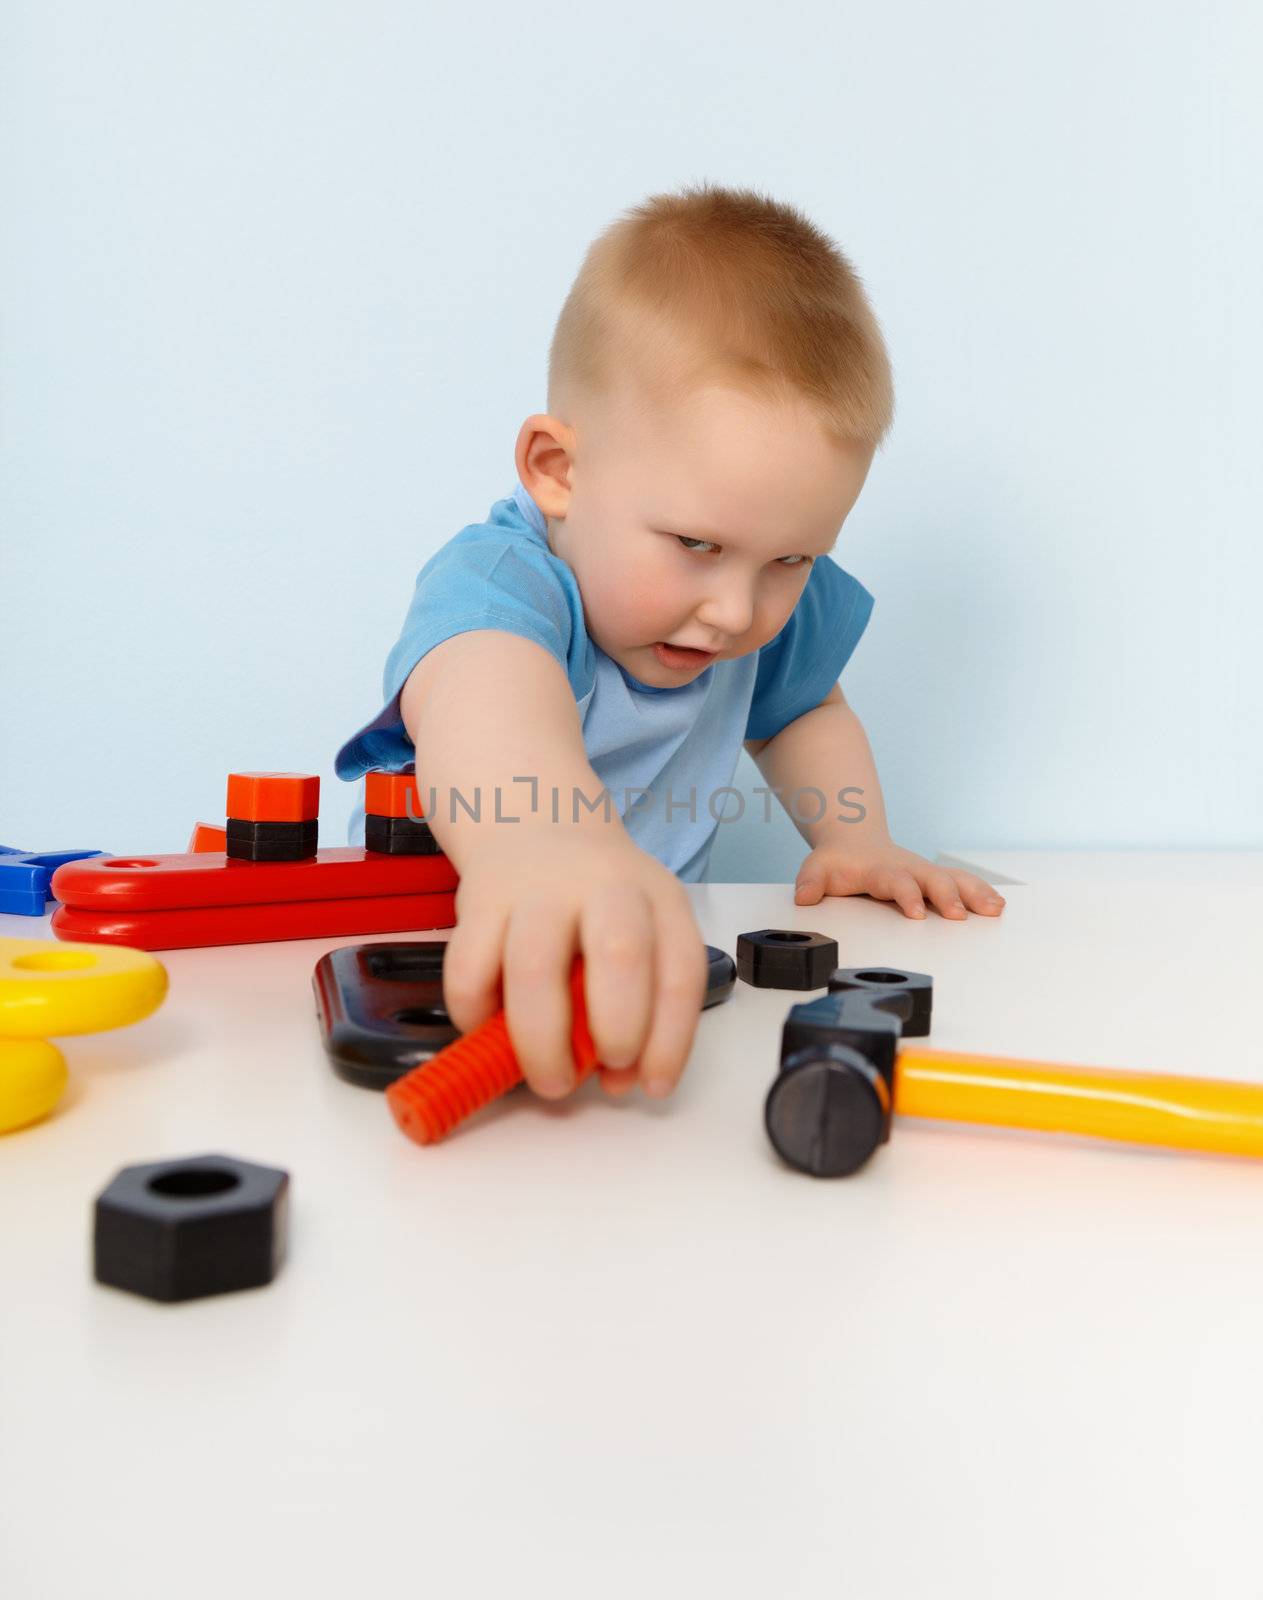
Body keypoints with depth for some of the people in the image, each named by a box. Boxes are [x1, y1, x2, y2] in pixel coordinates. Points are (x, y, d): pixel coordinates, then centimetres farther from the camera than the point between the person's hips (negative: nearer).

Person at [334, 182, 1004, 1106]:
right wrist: (541, 844, -74)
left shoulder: (776, 608, -5)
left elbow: (803, 710, 17)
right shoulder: (501, 580, -27)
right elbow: (482, 685, -52)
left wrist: (855, 840, -2)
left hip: (644, 956, 4)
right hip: (450, 967, -4)